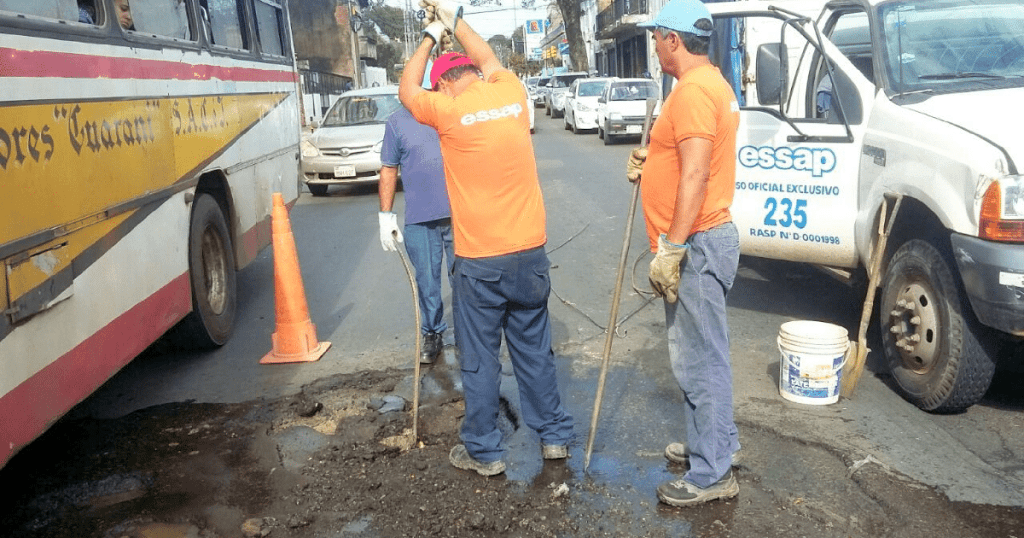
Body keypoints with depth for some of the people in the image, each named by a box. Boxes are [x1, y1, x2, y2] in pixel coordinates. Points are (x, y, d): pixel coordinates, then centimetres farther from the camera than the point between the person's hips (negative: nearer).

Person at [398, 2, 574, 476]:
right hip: (530, 251, 5)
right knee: (534, 349, 16)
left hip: (479, 262, -4)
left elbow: (407, 90, 13)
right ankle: (554, 436, 27)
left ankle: (483, 452, 19)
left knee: (479, 360, 8)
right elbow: (488, 59, 25)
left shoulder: (448, 110, -8)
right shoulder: (511, 94, 3)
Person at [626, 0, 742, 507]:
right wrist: (651, 163, 12)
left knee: (699, 359, -3)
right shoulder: (712, 83, 18)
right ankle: (712, 443, 33)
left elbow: (695, 176, -24)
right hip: (703, 239, 11)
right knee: (700, 355, 19)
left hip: (697, 243, -11)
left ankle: (711, 474, 7)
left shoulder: (693, 91, -17)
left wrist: (670, 249, -24)